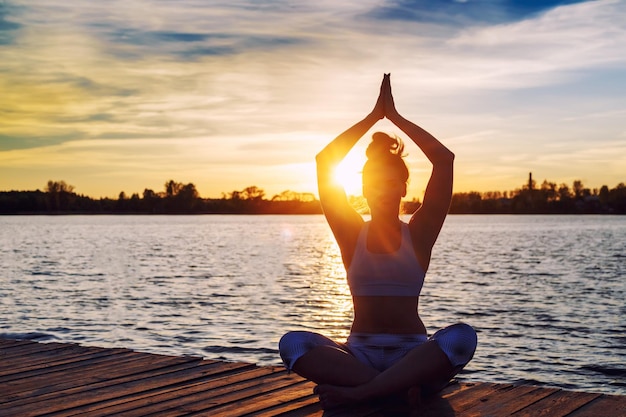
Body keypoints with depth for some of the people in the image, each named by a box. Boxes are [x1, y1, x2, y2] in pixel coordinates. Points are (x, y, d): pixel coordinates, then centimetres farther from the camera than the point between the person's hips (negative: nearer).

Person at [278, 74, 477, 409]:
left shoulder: (419, 233, 4)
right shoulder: (351, 233, 6)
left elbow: (445, 158, -4)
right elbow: (324, 161, -1)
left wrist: (395, 117, 2)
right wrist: (374, 116, 3)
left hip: (413, 354, 0)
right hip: (359, 354, 1)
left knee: (462, 337, -33)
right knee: (292, 344, -27)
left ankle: (355, 392, -31)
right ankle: (400, 385, -29)